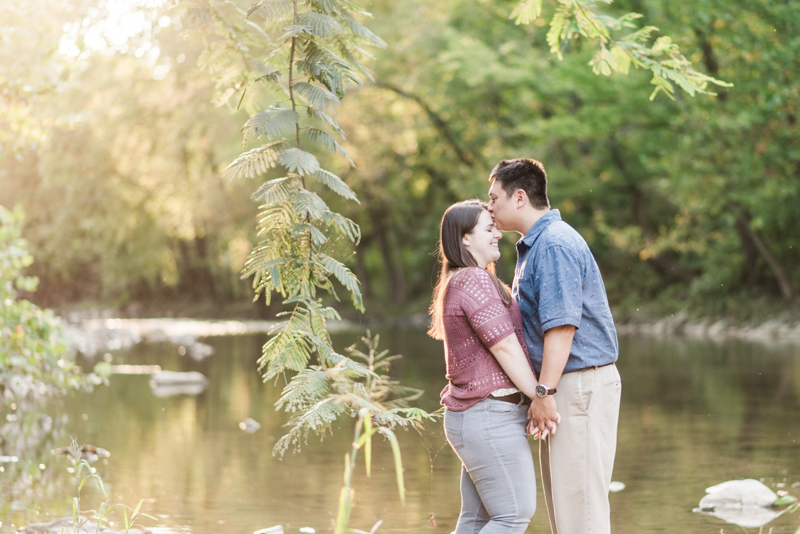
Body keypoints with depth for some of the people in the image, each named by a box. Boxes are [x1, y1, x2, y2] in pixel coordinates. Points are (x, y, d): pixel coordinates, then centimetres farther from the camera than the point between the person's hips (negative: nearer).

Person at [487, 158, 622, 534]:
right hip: (562, 384, 11)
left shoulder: (554, 244, -16)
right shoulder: (532, 246, 18)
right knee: (562, 499, 13)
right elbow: (536, 325, 22)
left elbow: (562, 325, -23)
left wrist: (544, 392, -23)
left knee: (578, 496, -7)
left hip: (581, 385, -11)